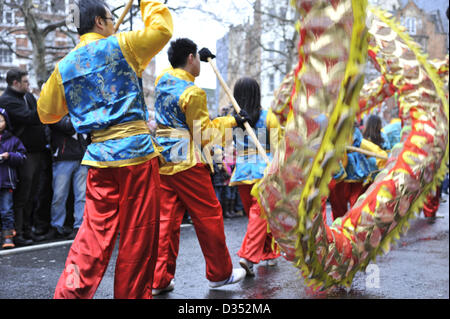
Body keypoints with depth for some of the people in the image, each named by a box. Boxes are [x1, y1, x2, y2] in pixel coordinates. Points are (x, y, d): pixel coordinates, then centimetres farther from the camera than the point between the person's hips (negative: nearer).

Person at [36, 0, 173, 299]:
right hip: (136, 152, -5)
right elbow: (162, 28, 4)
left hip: (99, 156, 5)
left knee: (95, 232, 9)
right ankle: (133, 293, 12)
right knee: (139, 235, 5)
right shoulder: (120, 46, -2)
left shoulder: (64, 66, 11)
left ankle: (70, 291, 3)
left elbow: (46, 112, 18)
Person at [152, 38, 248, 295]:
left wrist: (201, 57, 41)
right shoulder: (193, 92, -14)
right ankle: (220, 273, 15)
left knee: (167, 218, 8)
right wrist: (231, 121, 0)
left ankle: (160, 279, 8)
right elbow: (204, 134, -10)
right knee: (209, 216, 4)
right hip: (187, 164, -8)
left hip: (163, 162, 8)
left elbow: (177, 70, 35)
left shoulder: (163, 79, 9)